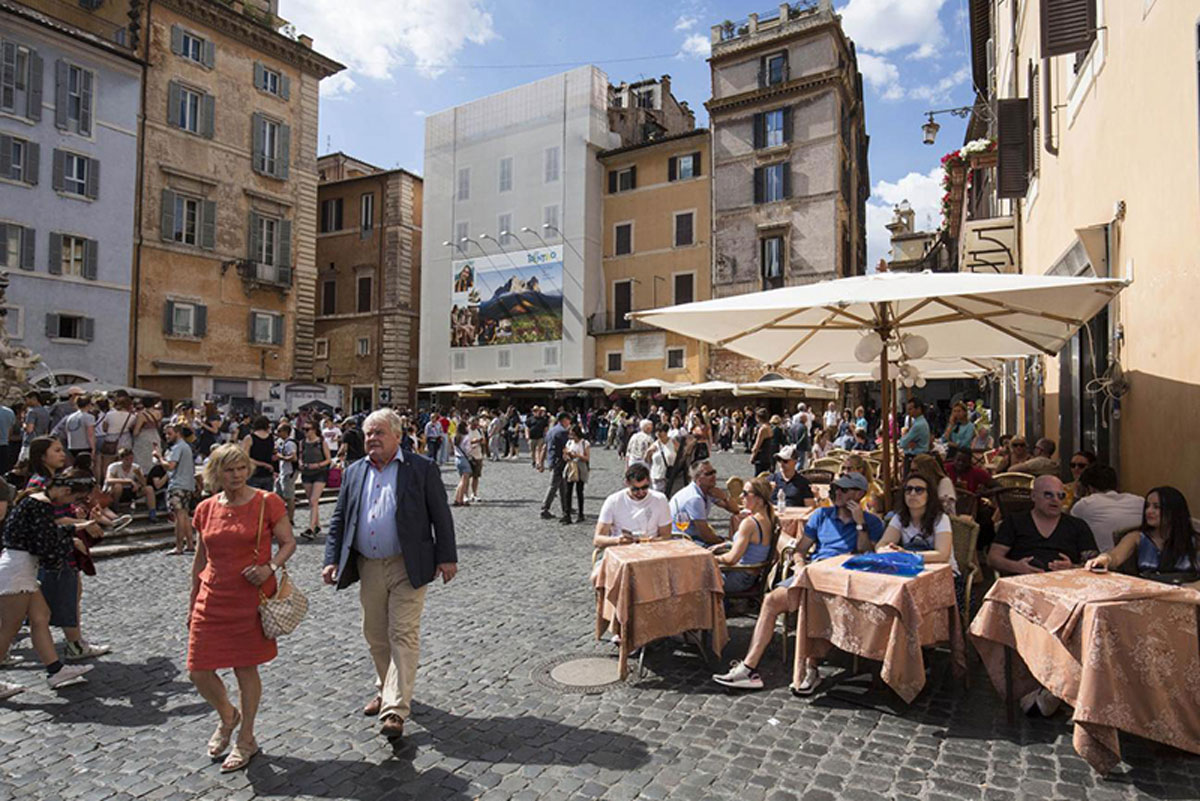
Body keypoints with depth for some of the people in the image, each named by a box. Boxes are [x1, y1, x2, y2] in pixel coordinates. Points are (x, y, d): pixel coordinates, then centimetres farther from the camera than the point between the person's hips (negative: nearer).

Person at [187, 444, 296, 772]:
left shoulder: (267, 502, -8)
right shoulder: (206, 509, 3)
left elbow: (289, 543, -3)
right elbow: (200, 559, 12)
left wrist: (271, 567, -22)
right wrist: (193, 603, 15)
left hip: (252, 596, -4)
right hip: (212, 598, 4)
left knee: (246, 669, 7)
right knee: (198, 672, 5)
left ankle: (246, 740, 28)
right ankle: (227, 717, 37)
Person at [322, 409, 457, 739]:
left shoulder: (422, 469, -5)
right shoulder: (354, 472, 9)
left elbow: (441, 516, -5)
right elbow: (339, 520, 12)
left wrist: (446, 558, -8)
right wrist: (332, 560, 4)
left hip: (407, 566, -5)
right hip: (368, 567, 5)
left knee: (403, 635, -4)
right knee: (375, 635, 16)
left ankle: (395, 709, 0)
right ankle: (386, 690, 36)